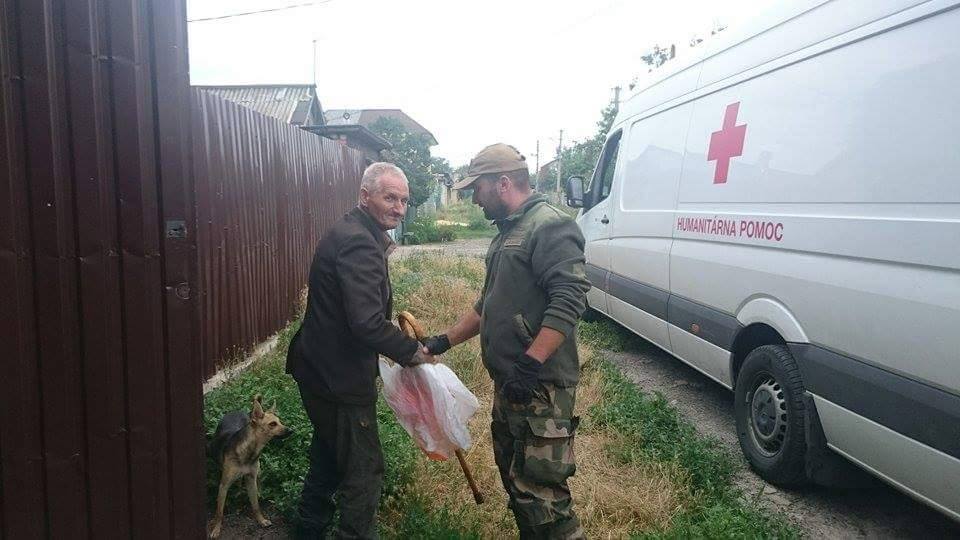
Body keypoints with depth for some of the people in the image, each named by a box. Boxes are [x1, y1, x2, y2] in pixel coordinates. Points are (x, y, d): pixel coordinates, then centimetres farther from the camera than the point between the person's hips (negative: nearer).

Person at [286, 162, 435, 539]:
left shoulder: (350, 233, 10)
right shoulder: (359, 243, -24)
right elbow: (368, 324, -31)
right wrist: (411, 351, -19)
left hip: (320, 370, 11)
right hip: (341, 378, -11)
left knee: (328, 457, 26)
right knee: (363, 471, 2)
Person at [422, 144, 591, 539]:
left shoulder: (549, 226, -13)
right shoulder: (508, 232, 18)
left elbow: (569, 299, -24)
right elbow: (489, 304, 26)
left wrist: (529, 365, -27)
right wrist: (444, 342, 24)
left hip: (540, 386, -10)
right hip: (509, 382, 10)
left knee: (538, 490, -8)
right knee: (512, 474, 19)